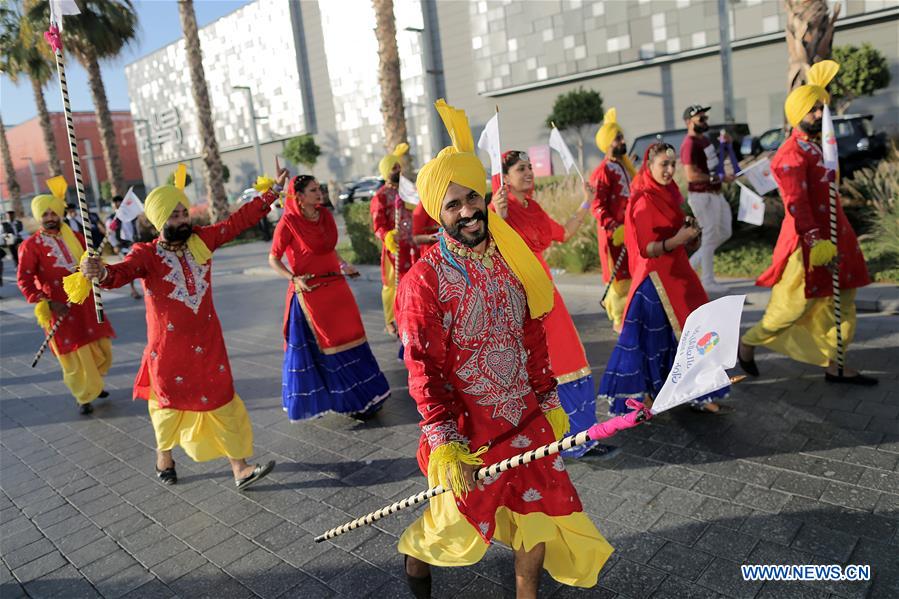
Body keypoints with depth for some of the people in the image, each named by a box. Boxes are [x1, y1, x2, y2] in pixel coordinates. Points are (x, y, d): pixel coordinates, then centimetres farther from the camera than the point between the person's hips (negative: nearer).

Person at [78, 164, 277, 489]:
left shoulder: (201, 240, -2)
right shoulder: (146, 254, -13)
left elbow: (240, 219, 1)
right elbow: (123, 272, -32)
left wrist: (273, 190, 0)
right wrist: (101, 272, -55)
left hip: (208, 343, 3)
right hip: (169, 347, -3)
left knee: (223, 402, 6)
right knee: (171, 404, 16)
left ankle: (240, 469, 13)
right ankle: (164, 455, 44)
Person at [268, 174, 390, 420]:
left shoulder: (325, 215, 6)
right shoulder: (288, 223, -12)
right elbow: (273, 259, -6)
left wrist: (344, 266, 11)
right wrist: (294, 278, -19)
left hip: (336, 287, 6)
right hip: (310, 292, -6)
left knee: (349, 338, 13)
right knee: (328, 347, 5)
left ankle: (363, 396, 28)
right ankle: (349, 401, 19)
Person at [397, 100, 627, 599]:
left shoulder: (509, 260, 1)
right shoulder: (424, 282, -18)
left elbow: (533, 336, 9)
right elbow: (424, 370, -19)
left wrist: (549, 399, 12)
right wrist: (446, 445, -22)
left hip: (527, 420, 5)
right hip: (469, 428, -5)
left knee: (540, 510, 14)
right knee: (461, 522, 13)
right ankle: (415, 554, 47)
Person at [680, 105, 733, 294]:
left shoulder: (704, 139, 13)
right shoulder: (690, 144, -18)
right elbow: (691, 175, -27)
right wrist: (720, 178, -24)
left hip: (715, 193, 10)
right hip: (702, 196, -10)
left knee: (724, 233, 15)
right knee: (710, 237, -1)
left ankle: (691, 264, 21)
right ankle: (708, 281, 12)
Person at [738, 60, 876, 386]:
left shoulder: (815, 144, 9)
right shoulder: (791, 154, -19)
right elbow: (796, 205, -24)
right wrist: (816, 243, -28)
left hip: (831, 234, 10)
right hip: (807, 240, -10)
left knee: (839, 302, 11)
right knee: (794, 305, 0)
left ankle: (833, 365, 18)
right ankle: (748, 342, 20)